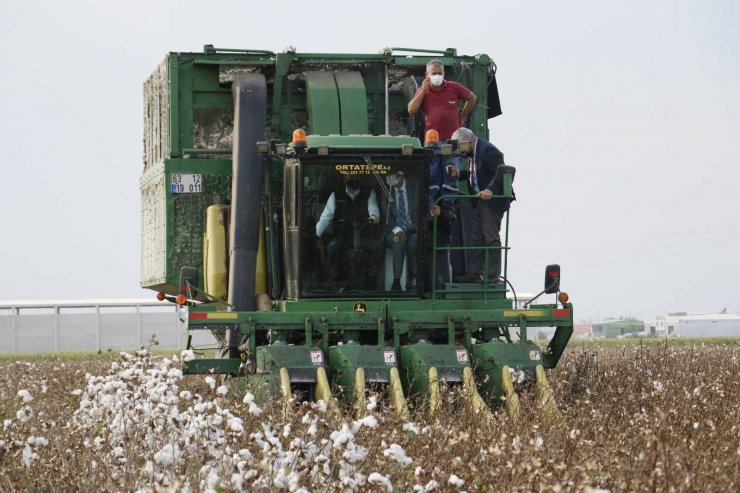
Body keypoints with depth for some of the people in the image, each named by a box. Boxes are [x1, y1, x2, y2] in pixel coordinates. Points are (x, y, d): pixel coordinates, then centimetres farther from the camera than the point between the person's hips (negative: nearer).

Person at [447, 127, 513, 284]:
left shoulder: (487, 150, -20)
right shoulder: (474, 152, 11)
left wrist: (491, 190, -36)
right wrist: (459, 174, 5)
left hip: (493, 200, -10)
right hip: (481, 201, 10)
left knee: (491, 238, -5)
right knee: (478, 238, 14)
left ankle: (493, 277, 0)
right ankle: (474, 274, 21)